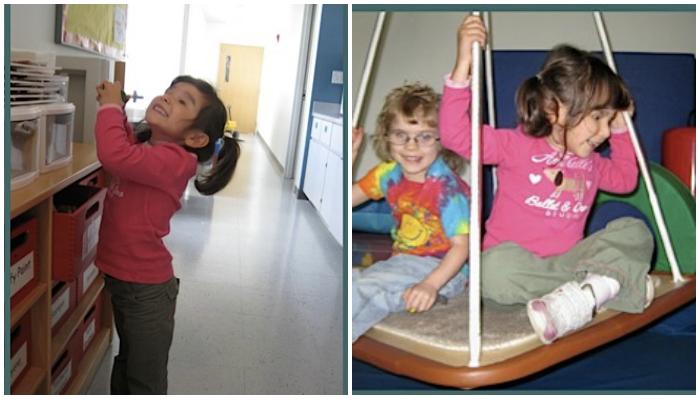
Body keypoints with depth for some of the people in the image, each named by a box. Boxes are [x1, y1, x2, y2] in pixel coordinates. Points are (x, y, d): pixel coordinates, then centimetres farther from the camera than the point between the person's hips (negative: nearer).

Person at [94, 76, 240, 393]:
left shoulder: (174, 160, -25)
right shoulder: (141, 143, 0)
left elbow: (114, 155, -38)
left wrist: (111, 106, -22)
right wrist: (111, 105, -4)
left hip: (145, 288, -8)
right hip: (113, 277, 8)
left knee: (145, 382, 13)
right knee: (121, 367, 31)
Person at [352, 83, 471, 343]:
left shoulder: (447, 187, -19)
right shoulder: (390, 174, 2)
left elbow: (461, 245, -20)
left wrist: (431, 284, -35)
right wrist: (350, 155, -2)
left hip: (441, 269, -7)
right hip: (402, 261, 7)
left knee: (367, 289, -28)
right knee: (353, 279, -21)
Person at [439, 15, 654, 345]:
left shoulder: (591, 162, 13)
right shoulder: (518, 145, -8)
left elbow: (625, 179, 34)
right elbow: (455, 134, -21)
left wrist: (621, 130, 22)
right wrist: (463, 63, -29)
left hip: (568, 261, 6)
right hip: (518, 263, -5)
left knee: (634, 231, -11)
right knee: (496, 266, -40)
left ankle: (580, 295, -35)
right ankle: (609, 281, -31)